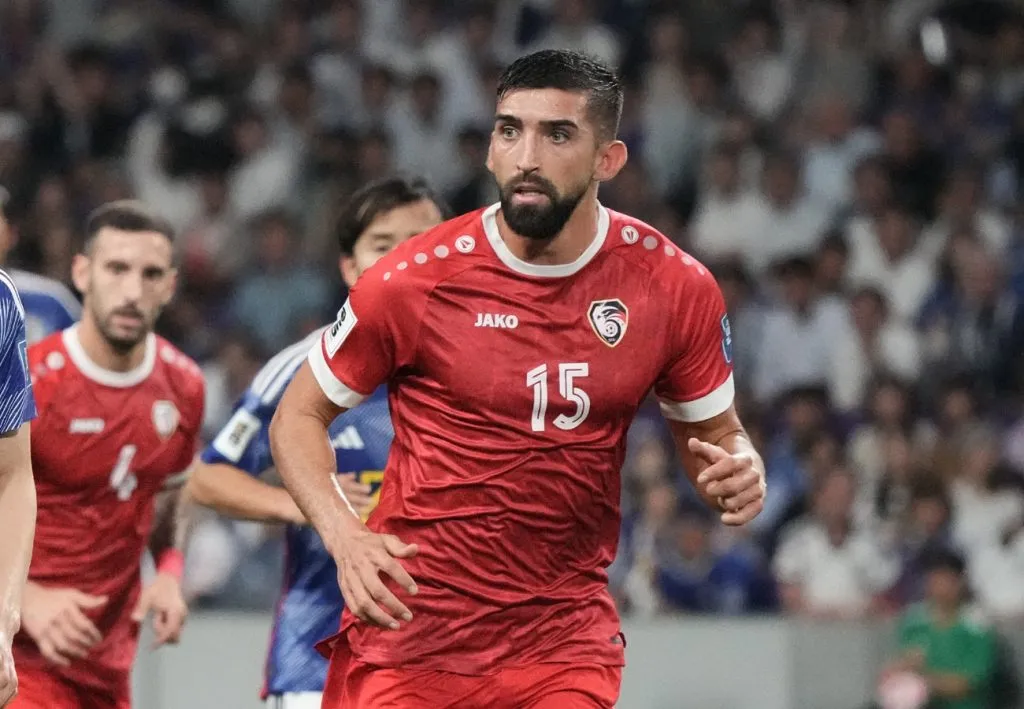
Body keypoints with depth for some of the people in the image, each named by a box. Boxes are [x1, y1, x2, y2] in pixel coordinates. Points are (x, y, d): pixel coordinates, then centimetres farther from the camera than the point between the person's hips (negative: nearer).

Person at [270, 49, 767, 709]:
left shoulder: (676, 287, -4)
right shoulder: (414, 279, -10)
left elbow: (717, 433, 12)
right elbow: (299, 416, 1)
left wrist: (738, 470, -13)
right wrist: (344, 534, -16)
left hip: (566, 637, 1)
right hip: (407, 630, -1)